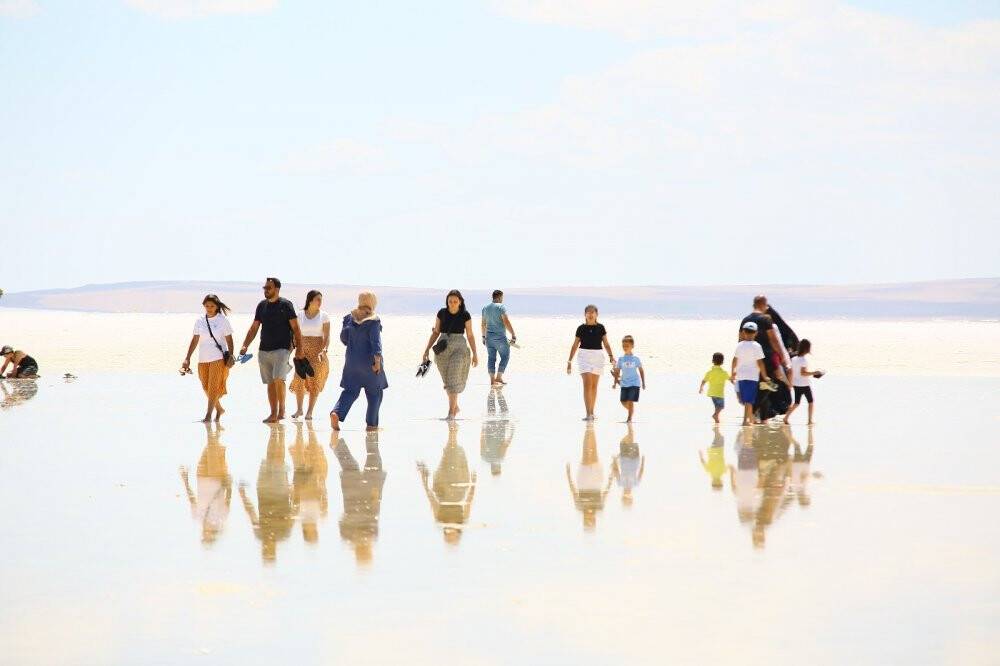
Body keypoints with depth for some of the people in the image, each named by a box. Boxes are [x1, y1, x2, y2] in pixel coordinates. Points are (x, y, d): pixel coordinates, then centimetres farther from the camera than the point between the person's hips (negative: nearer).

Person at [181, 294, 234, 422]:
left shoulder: (222, 321, -2)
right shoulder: (199, 321, 6)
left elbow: (229, 340, 0)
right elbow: (195, 340, 8)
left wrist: (231, 356, -7)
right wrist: (187, 358, 4)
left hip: (218, 358, -4)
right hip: (203, 359, 4)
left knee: (213, 386, -9)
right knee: (206, 387, 8)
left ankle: (208, 414, -8)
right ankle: (219, 409, 27)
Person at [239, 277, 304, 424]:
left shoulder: (285, 305, -3)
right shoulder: (262, 306, 11)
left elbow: (295, 328, -4)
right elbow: (254, 328, 16)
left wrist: (299, 349, -9)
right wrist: (245, 346, 6)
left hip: (282, 349, -5)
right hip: (264, 350, 5)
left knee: (278, 379, -18)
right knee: (270, 383, 6)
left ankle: (282, 410, -3)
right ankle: (274, 414, 11)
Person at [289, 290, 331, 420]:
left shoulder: (324, 316, 0)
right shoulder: (299, 315, 5)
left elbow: (327, 337, -5)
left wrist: (323, 351, -18)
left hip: (318, 351, -1)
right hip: (303, 351, 1)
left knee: (314, 381, -2)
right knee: (299, 379, -5)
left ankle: (309, 411, 5)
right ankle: (299, 409, 11)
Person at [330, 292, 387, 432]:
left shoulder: (349, 317, 3)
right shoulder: (373, 321, -12)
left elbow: (343, 338, 8)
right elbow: (375, 342, -17)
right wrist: (377, 360, -18)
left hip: (352, 360, 4)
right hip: (369, 361, -4)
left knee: (350, 391, 9)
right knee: (374, 393, 10)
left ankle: (336, 412, -15)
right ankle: (371, 423, 10)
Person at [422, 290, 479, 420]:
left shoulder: (465, 315, -4)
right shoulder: (441, 313, 2)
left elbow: (470, 335, 1)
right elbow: (435, 332, 8)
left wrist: (475, 354, 2)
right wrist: (427, 349, 3)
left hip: (459, 348, -3)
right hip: (442, 349, 3)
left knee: (453, 379, -12)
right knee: (447, 380, 11)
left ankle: (451, 412, -12)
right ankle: (455, 407, 28)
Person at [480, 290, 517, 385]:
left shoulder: (485, 308, 10)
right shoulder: (501, 307, -11)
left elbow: (483, 324, 17)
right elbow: (507, 322, -17)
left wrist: (484, 336, 26)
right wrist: (513, 335, -14)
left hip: (489, 337, 6)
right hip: (500, 337, -6)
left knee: (491, 358, 7)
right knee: (505, 356, 6)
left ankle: (492, 379, 5)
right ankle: (499, 377, 3)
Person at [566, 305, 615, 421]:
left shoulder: (600, 327, 6)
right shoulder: (581, 328, 2)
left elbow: (606, 344, 7)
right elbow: (575, 345, 6)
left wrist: (611, 356, -8)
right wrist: (569, 361, 4)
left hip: (598, 356, 2)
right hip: (584, 355, -2)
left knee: (594, 385, 7)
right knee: (587, 384, -13)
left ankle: (591, 412, 16)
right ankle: (588, 414, -18)